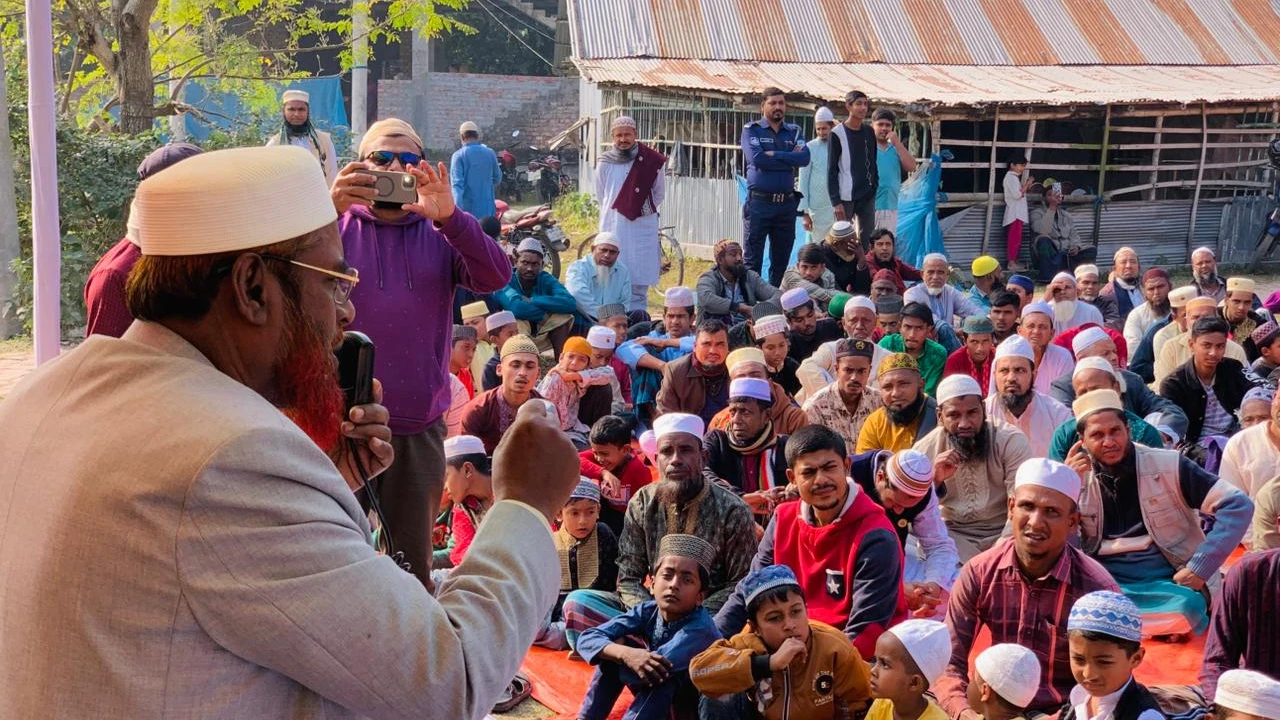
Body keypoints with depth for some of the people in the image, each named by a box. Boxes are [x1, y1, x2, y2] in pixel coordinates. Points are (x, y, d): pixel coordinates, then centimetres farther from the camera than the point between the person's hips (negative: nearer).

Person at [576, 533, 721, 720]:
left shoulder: (700, 628, -31)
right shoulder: (647, 611, -15)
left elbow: (663, 670, -43)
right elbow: (587, 639, -20)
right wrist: (625, 653, -42)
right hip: (650, 693, 5)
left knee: (664, 678, -34)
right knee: (614, 652, -16)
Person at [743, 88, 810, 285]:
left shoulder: (794, 131, 14)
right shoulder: (751, 130, 4)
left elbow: (804, 157, -4)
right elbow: (756, 158, -14)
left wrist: (774, 155, -12)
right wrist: (789, 161, -7)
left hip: (786, 203, 4)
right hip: (759, 202, -4)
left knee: (781, 261, 8)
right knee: (753, 261, -3)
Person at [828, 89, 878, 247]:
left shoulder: (869, 131, 10)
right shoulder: (838, 134, -6)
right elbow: (831, 170, -7)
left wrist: (875, 186, 10)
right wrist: (836, 201, -13)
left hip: (868, 196, 5)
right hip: (846, 197, -5)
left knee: (867, 239, 6)